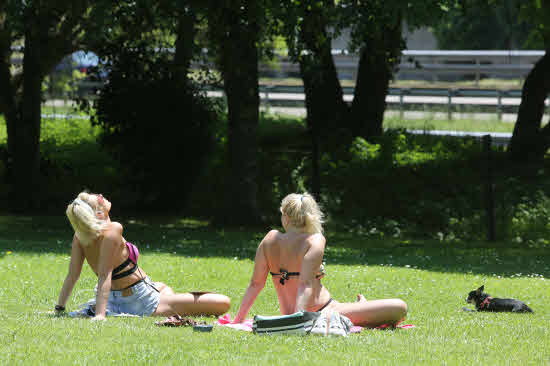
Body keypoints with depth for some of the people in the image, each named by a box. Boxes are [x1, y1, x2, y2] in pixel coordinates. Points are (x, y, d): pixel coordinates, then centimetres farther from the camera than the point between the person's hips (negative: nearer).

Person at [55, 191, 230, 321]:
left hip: (117, 302, 9)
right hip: (143, 305, -9)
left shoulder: (80, 236, -5)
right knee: (223, 303, -9)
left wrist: (59, 308, -2)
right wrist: (100, 314, -35)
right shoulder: (112, 230, -26)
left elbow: (72, 275, -7)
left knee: (162, 286, 43)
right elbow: (104, 275, -31)